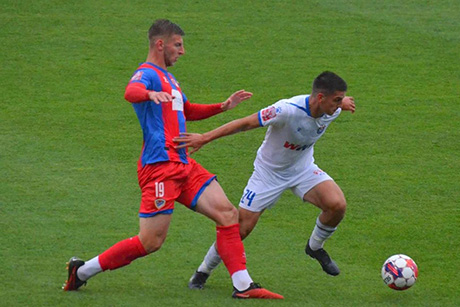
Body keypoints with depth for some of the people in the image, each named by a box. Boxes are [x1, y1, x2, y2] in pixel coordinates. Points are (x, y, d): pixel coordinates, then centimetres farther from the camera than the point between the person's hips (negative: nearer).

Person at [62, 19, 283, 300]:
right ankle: (82, 271, 4)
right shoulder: (148, 73, -7)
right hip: (160, 165, -9)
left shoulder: (168, 78, 24)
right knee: (151, 242, -9)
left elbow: (188, 111, 41)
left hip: (184, 165, 9)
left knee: (227, 214, -1)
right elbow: (131, 92, -32)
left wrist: (224, 106, 32)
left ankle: (243, 286, 0)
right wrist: (151, 94, -54)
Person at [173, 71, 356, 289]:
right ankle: (202, 273, 18)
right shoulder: (288, 110, -35)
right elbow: (245, 123, -28)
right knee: (241, 229, -5)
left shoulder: (332, 111, -17)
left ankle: (315, 247, 9)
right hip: (269, 172, -4)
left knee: (337, 205, -21)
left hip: (303, 169, 4)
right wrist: (204, 138, -26)